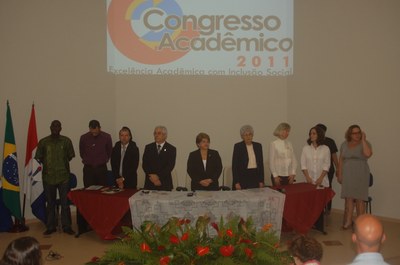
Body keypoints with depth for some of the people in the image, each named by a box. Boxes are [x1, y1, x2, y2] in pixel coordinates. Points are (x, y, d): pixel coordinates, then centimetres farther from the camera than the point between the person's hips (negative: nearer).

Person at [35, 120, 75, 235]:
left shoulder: (66, 141, 1)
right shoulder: (43, 142, 2)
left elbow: (70, 156, 8)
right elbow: (38, 158, 5)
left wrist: (62, 163, 2)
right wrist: (47, 164, -4)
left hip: (64, 176, -1)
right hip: (48, 176, 1)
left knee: (65, 202, 2)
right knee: (50, 202, 10)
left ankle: (66, 226, 11)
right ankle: (50, 226, 20)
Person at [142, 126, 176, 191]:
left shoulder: (171, 149, 2)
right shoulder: (148, 147, 9)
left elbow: (170, 166, -7)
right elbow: (144, 164, 3)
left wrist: (159, 177, -15)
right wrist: (151, 176, -12)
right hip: (150, 183, 2)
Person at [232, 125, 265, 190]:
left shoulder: (258, 146, 8)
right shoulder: (238, 146, -3)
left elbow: (261, 164, 10)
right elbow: (234, 165, -5)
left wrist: (261, 181, 5)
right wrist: (236, 182, -11)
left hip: (255, 176, 3)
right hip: (242, 177, -3)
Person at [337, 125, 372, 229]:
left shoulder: (365, 143, -4)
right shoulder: (344, 144, 7)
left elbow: (368, 154, -25)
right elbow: (341, 160, 11)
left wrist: (363, 140, -19)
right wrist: (339, 174, 8)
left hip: (361, 175, -3)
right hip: (347, 175, 3)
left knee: (359, 199, 0)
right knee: (348, 198, 3)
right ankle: (348, 221, 12)